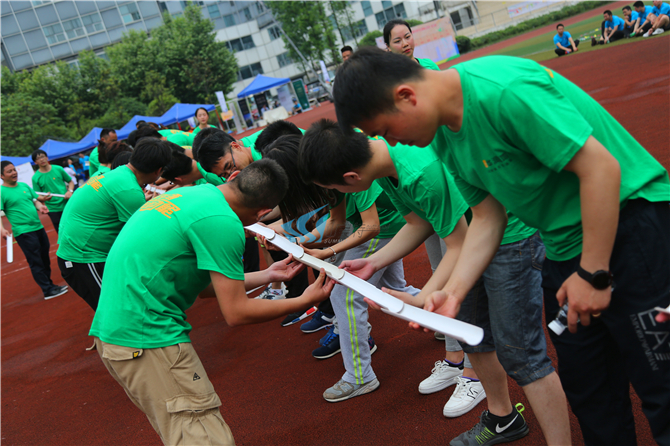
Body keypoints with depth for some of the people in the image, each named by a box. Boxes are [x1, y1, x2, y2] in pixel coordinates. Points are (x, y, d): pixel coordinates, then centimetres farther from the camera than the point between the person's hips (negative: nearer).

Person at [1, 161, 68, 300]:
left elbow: (35, 199, 18)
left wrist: (40, 206, -5)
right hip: (23, 232, -7)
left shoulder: (24, 185, 11)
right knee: (35, 261, -2)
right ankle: (48, 290, 3)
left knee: (45, 258, 16)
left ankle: (49, 283, 30)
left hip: (38, 227, 7)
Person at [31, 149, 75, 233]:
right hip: (53, 210, -1)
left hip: (67, 205, 1)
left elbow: (70, 181, 12)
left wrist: (70, 191, -8)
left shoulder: (58, 169, 1)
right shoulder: (36, 178, -3)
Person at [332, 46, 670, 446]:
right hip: (566, 244, 8)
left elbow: (600, 166, -25)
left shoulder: (503, 90, -27)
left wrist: (592, 273, -21)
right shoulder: (444, 139, 1)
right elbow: (488, 217, 4)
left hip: (627, 214, -8)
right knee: (584, 383, 16)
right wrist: (453, 293, -7)